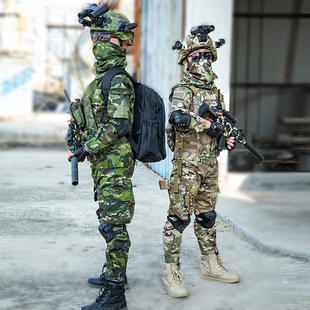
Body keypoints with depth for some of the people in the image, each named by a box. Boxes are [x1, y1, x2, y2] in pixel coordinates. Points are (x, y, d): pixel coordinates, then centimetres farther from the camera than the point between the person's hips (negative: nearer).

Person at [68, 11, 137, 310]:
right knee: (109, 220, 19)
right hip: (105, 164, 10)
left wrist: (87, 148, -21)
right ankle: (114, 273, 33)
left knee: (113, 224, -8)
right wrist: (80, 133, 16)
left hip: (114, 164, -10)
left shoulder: (117, 81, -16)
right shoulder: (103, 77, 15)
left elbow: (120, 125, -24)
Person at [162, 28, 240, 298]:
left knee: (207, 215, 17)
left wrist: (228, 139, 3)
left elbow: (221, 123, 24)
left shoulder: (215, 91, 14)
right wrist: (209, 125, -21)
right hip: (187, 163, -7)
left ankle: (211, 265, 29)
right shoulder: (183, 90, -9)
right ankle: (172, 273, 2)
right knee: (179, 216, -5)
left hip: (210, 163, 7)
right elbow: (178, 118, -29)